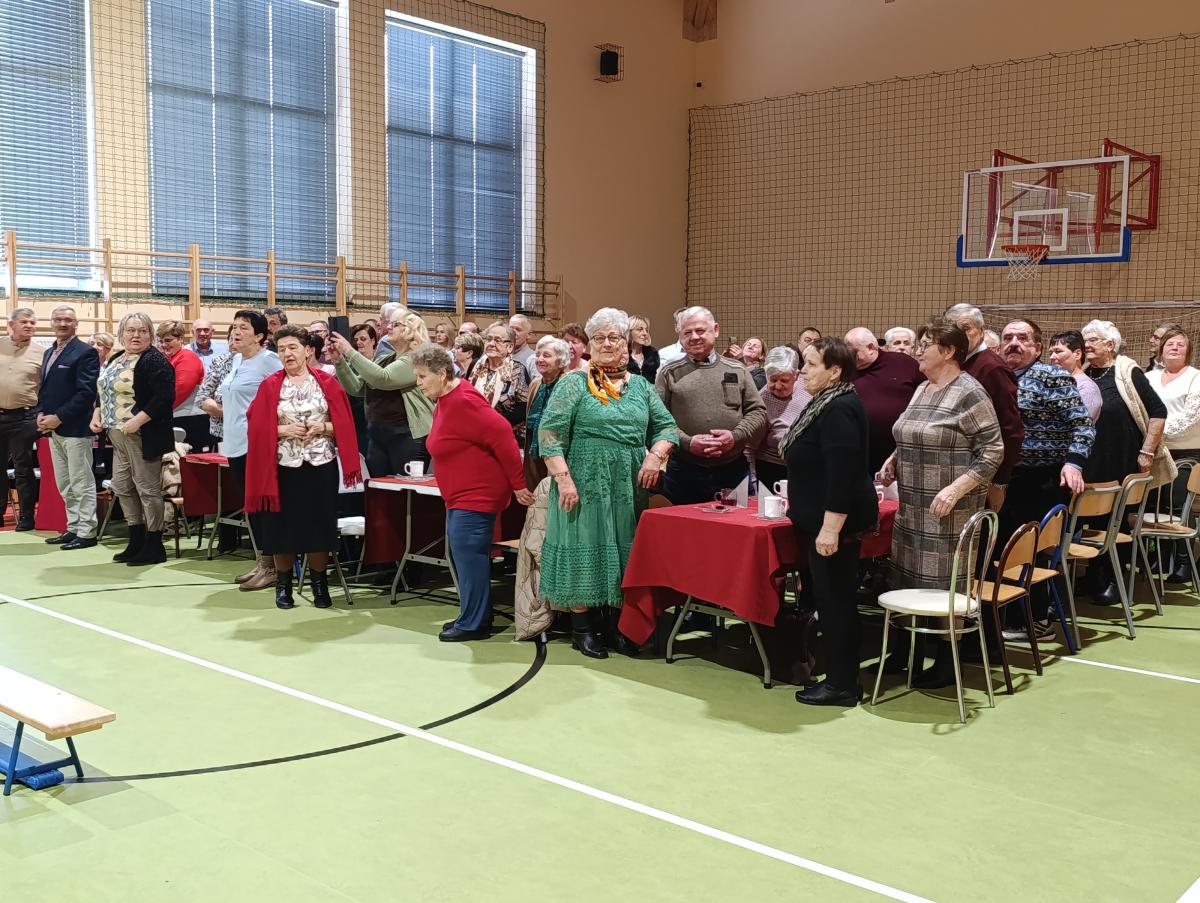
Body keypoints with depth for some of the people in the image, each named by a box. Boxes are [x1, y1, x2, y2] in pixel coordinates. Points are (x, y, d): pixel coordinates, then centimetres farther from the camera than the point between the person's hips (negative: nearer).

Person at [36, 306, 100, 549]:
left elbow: (86, 392, -16)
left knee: (81, 483, -3)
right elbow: (44, 387, 20)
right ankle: (73, 528, 21)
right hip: (53, 428, 8)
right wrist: (41, 413, 2)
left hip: (75, 428, -8)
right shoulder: (49, 353, 17)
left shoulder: (85, 353, -8)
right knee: (64, 485, 13)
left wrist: (59, 417, -17)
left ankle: (86, 533, 2)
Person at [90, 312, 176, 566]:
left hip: (143, 436, -9)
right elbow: (103, 391, 25)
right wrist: (97, 414, 8)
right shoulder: (116, 360, 16)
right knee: (122, 487, 12)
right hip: (118, 436, 9)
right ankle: (136, 542, 23)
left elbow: (164, 397, -21)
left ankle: (154, 547, 6)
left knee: (147, 488, -3)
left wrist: (137, 421, -24)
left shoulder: (154, 360, -11)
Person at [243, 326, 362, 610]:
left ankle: (319, 584, 16)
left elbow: (344, 423, 1)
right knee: (283, 527, 4)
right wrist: (285, 430, -16)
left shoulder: (327, 382, 3)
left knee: (319, 525, 3)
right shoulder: (270, 386, 3)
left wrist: (322, 428, -15)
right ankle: (283, 585, 18)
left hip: (321, 466, 0)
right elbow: (257, 428, -1)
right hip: (283, 467, 0)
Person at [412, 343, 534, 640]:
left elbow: (502, 435, -24)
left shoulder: (462, 402, -20)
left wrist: (517, 484, -19)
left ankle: (473, 624, 2)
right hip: (461, 496, 10)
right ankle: (473, 616, 23)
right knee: (464, 555, 14)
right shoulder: (445, 401, 12)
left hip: (476, 495, -10)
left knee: (468, 554, -7)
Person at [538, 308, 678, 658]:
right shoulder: (574, 384, -2)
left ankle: (617, 625, 19)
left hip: (629, 487, 4)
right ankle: (581, 628, 11)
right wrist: (563, 478, -17)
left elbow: (666, 426, 12)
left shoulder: (641, 387, 12)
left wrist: (655, 455, -8)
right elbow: (550, 432, -9)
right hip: (585, 484, -4)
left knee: (623, 552, 8)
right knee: (585, 549, 1)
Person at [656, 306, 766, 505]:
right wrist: (687, 442, -15)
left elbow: (758, 412, 9)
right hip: (684, 473, -2)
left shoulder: (737, 371, 12)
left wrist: (736, 436, -9)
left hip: (733, 471, 2)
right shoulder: (669, 374, 6)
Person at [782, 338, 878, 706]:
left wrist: (831, 527, -27)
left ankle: (842, 685, 7)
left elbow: (843, 474, -25)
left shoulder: (839, 410, -19)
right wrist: (801, 497, 28)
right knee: (831, 597, 15)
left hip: (835, 521, -11)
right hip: (821, 518, 11)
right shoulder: (826, 405, 12)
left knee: (835, 599, -3)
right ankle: (842, 676, 24)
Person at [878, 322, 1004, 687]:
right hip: (913, 506, 8)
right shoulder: (922, 389, 12)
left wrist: (956, 489, -23)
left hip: (948, 510, -8)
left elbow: (992, 451, -15)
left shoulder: (969, 393, -12)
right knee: (910, 577, 12)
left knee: (944, 584, 0)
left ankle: (947, 663, 12)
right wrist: (894, 459, 7)